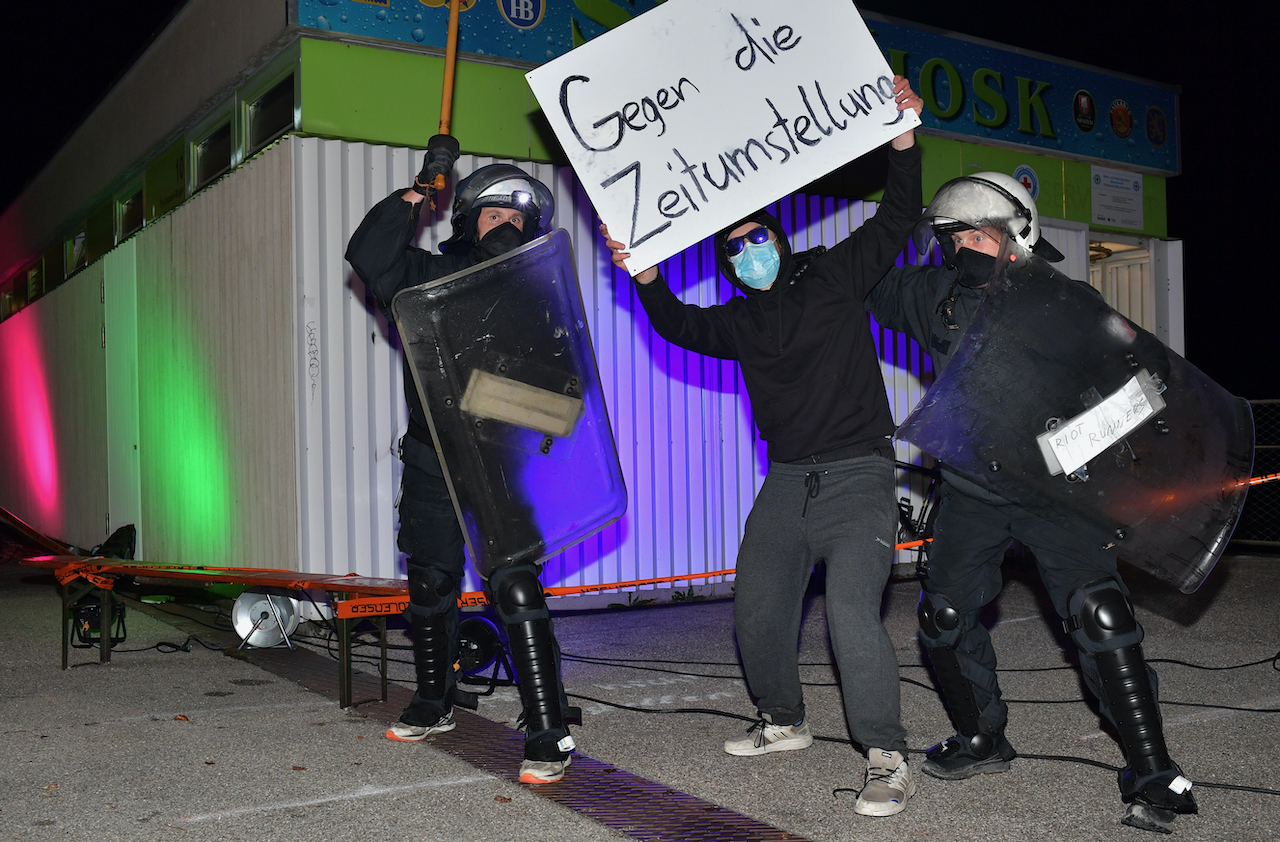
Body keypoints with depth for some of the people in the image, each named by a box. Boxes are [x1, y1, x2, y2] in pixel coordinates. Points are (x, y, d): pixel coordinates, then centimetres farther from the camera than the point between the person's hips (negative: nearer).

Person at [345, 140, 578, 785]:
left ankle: (548, 735, -7)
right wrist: (421, 188, -10)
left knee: (514, 587, -13)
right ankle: (434, 705, 36)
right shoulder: (429, 276, 7)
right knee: (429, 587, 15)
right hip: (433, 463, 3)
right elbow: (367, 256, -8)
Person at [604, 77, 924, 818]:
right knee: (758, 612, 10)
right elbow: (681, 326, -2)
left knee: (852, 610, -22)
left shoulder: (833, 277, 2)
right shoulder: (741, 322, 12)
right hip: (787, 482, 6)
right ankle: (785, 722, 33)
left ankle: (889, 761, -12)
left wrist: (903, 139, -16)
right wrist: (647, 276, -17)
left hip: (858, 476, -6)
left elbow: (896, 221, -4)